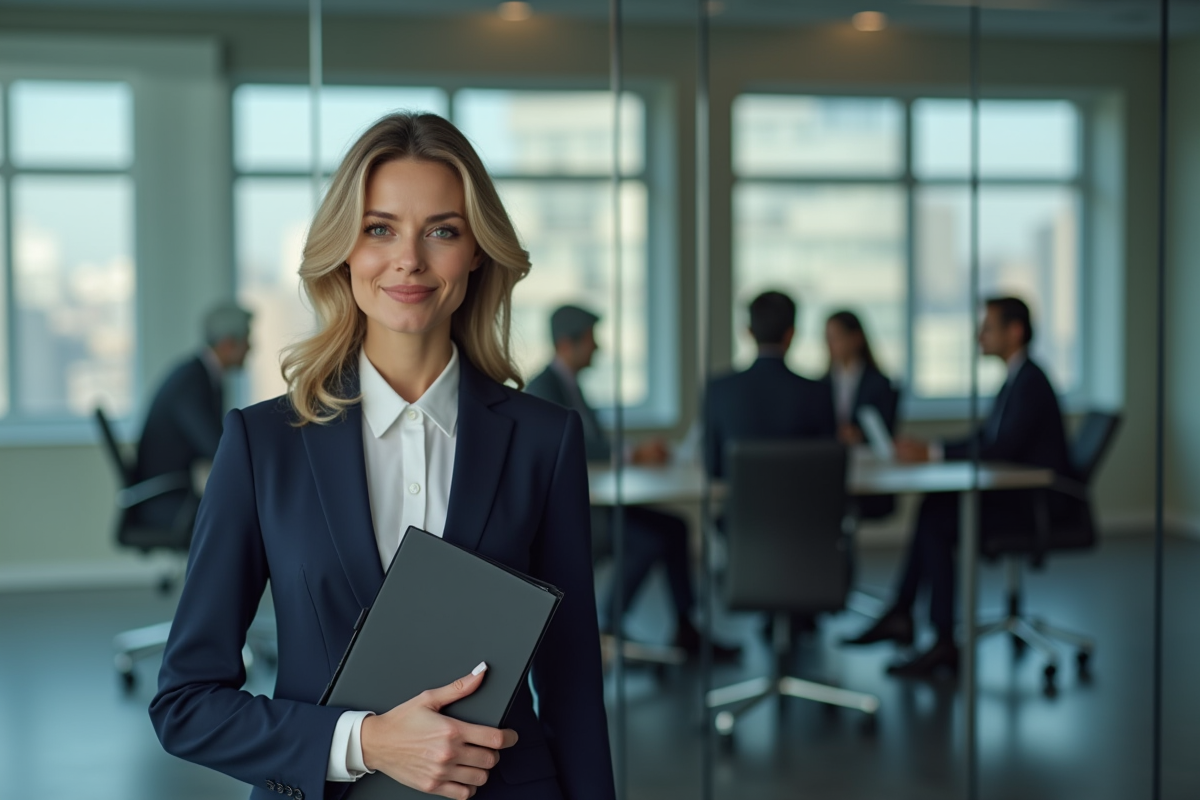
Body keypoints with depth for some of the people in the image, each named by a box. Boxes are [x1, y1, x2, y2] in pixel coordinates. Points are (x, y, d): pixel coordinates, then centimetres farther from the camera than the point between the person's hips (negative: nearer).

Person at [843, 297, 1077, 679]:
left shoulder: (1030, 382, -17)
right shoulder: (1016, 379, 15)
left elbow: (1002, 449, -27)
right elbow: (982, 439, 15)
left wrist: (934, 453, -25)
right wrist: (928, 449, 1)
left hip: (1039, 505, -10)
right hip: (1019, 497, 10)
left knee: (936, 522, -17)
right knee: (933, 508, 2)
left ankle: (944, 644, -14)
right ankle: (901, 615, 2)